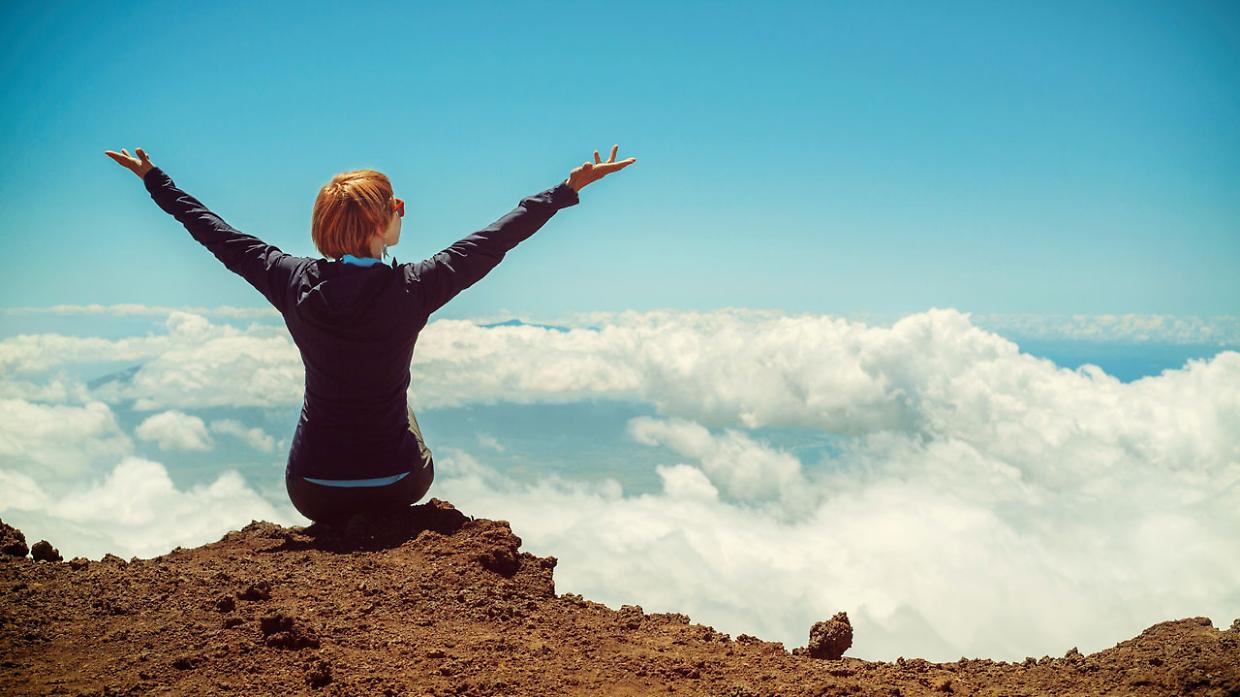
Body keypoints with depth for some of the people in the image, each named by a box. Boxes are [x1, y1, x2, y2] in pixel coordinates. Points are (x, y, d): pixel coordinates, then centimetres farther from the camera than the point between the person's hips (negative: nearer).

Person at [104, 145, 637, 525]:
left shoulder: (295, 283, -12)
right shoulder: (411, 289, -18)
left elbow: (218, 235, 2)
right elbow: (497, 238, -9)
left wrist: (153, 179, 17)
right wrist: (570, 188, 1)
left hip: (312, 493, 2)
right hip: (394, 486, -1)